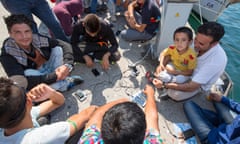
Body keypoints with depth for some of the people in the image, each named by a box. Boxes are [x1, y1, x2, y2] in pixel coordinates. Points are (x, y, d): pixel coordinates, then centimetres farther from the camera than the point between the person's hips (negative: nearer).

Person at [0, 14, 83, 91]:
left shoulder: (38, 39, -20)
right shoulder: (7, 54, -26)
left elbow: (65, 45, -17)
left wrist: (67, 65, -35)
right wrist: (54, 77, -40)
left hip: (51, 69, 2)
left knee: (58, 49, -18)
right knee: (27, 72, -35)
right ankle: (67, 83, -21)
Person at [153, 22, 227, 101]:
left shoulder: (217, 61, -37)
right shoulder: (198, 41, -23)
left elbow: (191, 87, -35)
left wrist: (164, 85, -34)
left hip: (199, 84, -5)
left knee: (173, 93, -25)